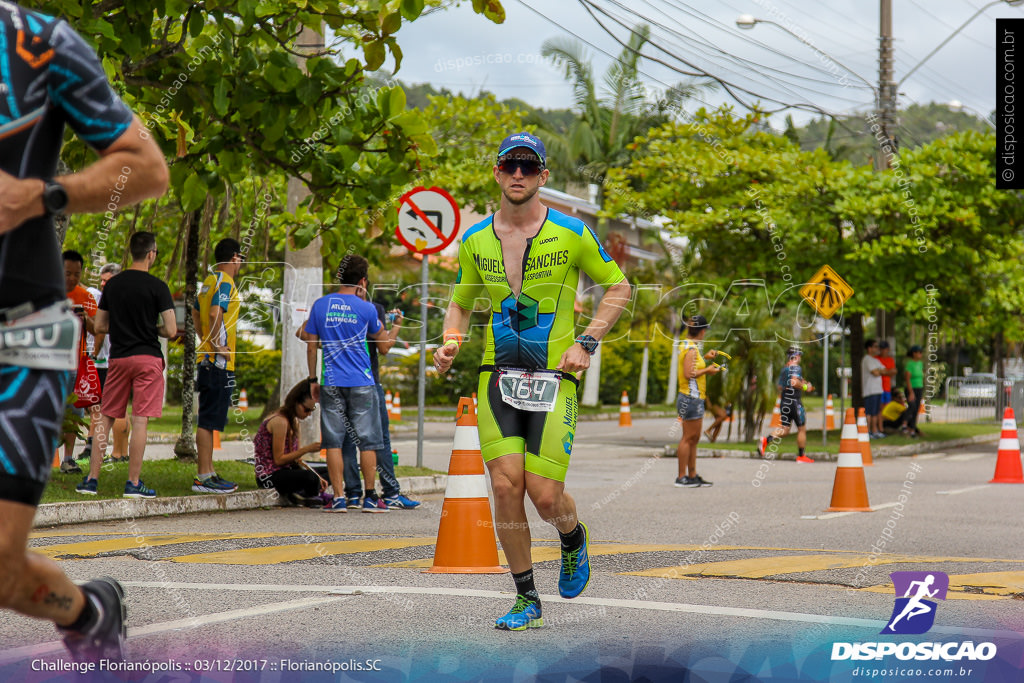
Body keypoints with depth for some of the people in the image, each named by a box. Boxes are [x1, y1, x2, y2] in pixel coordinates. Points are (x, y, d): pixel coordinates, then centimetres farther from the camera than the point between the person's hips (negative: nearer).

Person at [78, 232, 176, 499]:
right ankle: (133, 483, -4)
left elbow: (99, 326, 10)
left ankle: (91, 479, 9)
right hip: (147, 358, -4)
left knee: (106, 417, 10)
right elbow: (171, 330, -11)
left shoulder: (112, 284, 6)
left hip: (118, 358, 4)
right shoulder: (156, 286, -8)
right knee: (140, 420, -3)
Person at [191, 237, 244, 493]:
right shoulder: (225, 283, -12)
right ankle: (203, 478, -9)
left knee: (209, 419, 14)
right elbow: (215, 314, -27)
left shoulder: (209, 281, 16)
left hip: (208, 359, 10)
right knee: (208, 420, -9)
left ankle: (209, 473, 19)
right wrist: (217, 345, -20)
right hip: (219, 362, -10)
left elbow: (196, 312, 28)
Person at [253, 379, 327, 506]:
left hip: (286, 470, 10)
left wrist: (317, 477, 2)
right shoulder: (280, 421, -18)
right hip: (269, 475, -10)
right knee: (310, 478, -33)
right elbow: (279, 460, -20)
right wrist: (306, 449, -23)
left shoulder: (294, 422, 12)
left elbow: (295, 459, 13)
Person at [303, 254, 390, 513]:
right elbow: (380, 337, 14)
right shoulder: (366, 308, -3)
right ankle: (370, 497, 8)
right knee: (367, 441, 6)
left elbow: (311, 346, 6)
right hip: (362, 383, -1)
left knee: (334, 441, 3)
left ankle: (339, 498, 0)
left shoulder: (320, 305, 2)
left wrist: (313, 379, 13)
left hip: (331, 384, 1)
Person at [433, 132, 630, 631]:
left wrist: (586, 343, -3)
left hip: (554, 379, -2)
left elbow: (618, 287, 7)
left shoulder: (571, 234, -3)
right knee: (506, 486, -10)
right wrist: (451, 342, -1)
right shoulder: (475, 241, 5)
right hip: (497, 378, 2)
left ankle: (574, 540, 29)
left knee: (545, 496, -8)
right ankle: (526, 599, 6)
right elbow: (460, 303, 19)